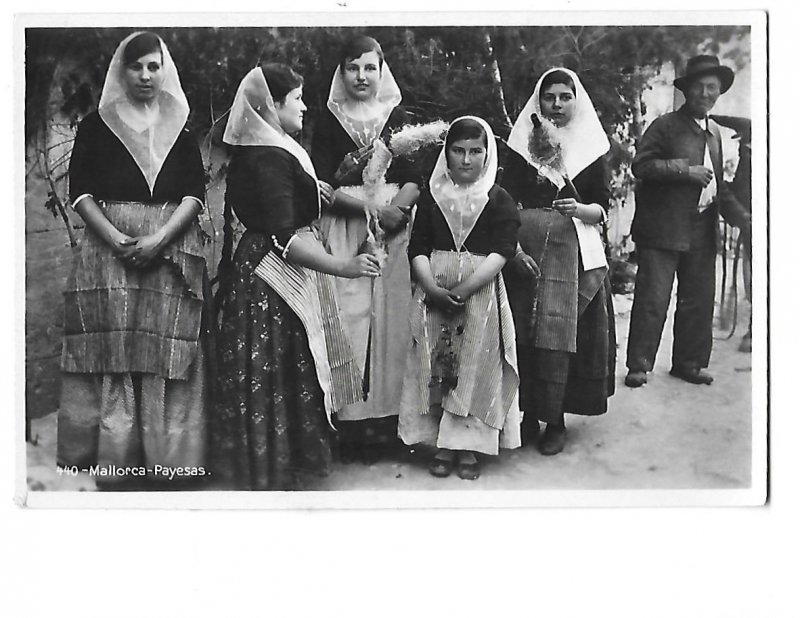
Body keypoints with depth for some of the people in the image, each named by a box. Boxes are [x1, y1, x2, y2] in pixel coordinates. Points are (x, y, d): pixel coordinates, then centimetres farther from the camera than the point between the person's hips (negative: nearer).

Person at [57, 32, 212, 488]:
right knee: (113, 352, -3)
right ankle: (114, 464, 3)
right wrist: (115, 239, -12)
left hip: (171, 251, 0)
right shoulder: (97, 125, 10)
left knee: (168, 353, -3)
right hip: (109, 249, 0)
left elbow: (196, 194, 3)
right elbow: (80, 191, 3)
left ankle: (169, 458, 4)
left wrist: (159, 239, -12)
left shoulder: (181, 129, 11)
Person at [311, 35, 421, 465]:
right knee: (348, 315, -6)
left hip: (391, 233, 1)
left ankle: (383, 420, 7)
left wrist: (396, 209, -16)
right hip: (343, 233, -1)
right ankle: (348, 421, 1)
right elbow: (322, 184, -2)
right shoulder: (328, 121, 7)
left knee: (388, 318, -1)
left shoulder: (397, 118, 11)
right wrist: (370, 208, -14)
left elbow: (414, 180, 4)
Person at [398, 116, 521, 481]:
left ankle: (469, 446, 6)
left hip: (480, 294, -2)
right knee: (437, 367, -1)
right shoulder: (431, 195, 10)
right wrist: (433, 288, -16)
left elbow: (501, 252, -9)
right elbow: (418, 248, 2)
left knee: (476, 368, -5)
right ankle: (443, 445, 10)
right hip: (433, 294, 2)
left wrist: (464, 289, -21)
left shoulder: (499, 201, 3)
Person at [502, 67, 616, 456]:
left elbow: (602, 209, 8)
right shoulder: (523, 143, 10)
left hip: (574, 250, -1)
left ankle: (554, 419, 3)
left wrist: (580, 210, -15)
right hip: (527, 246, 1)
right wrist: (513, 245, -13)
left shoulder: (591, 147, 10)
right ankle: (527, 414, 10)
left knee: (558, 332, -7)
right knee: (524, 332, -2)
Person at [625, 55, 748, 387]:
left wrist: (739, 213, 15)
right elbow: (641, 165, -14)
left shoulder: (714, 131, 19)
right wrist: (686, 170, -18)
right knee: (652, 299, -6)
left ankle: (689, 363, 22)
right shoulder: (666, 125, -2)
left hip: (703, 231, 7)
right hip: (664, 228, -7)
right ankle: (639, 366, 1)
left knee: (699, 299, 10)